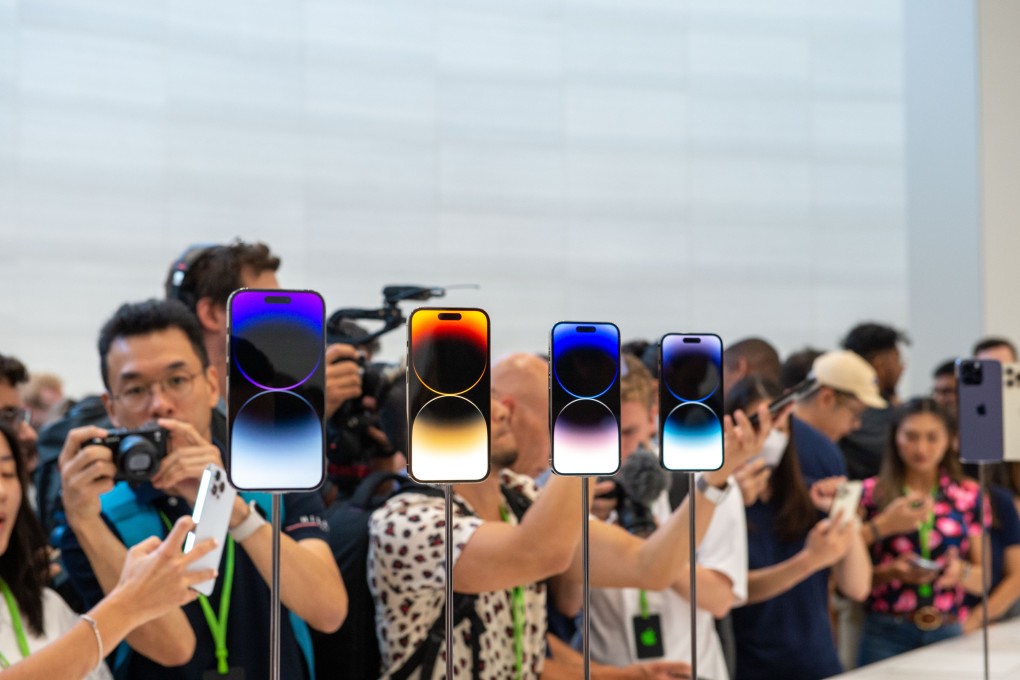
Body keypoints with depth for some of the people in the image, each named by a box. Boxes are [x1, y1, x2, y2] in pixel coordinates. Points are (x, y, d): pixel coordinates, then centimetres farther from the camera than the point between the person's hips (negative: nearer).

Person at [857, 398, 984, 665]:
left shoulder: (969, 496, 8)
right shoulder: (870, 494, 1)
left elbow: (982, 580, 10)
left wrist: (962, 572, -11)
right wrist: (889, 572, -15)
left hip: (947, 633, 2)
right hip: (885, 633, -2)